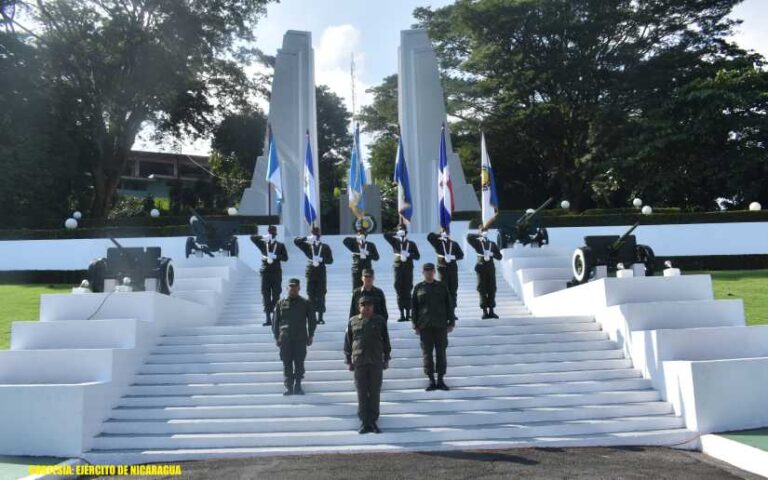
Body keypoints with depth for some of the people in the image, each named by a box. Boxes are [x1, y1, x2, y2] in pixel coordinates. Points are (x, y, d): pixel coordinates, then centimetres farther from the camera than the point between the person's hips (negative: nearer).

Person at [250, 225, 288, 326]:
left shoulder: (280, 245, 7)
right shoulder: (263, 244, 9)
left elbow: (285, 257, 1)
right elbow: (252, 237, 3)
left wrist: (275, 256, -13)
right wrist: (263, 237, -9)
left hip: (276, 273, -1)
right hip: (265, 272, 1)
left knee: (276, 295, 0)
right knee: (266, 296, 0)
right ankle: (268, 319, 4)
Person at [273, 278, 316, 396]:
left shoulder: (305, 303, 6)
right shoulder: (281, 303, 8)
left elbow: (311, 320, 9)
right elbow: (275, 321, 10)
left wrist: (310, 336, 3)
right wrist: (276, 337, 5)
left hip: (300, 338, 0)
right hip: (285, 339, 1)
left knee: (299, 363, 2)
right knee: (287, 363, 1)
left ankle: (298, 386, 11)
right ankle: (288, 386, 8)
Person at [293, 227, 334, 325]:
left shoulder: (325, 247, 6)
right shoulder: (308, 246, 7)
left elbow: (330, 260, 5)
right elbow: (296, 241, 1)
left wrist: (321, 259, -13)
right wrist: (307, 238, -11)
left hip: (321, 273, -1)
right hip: (310, 273, 1)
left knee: (321, 295, -1)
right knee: (311, 295, 0)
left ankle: (320, 317, 4)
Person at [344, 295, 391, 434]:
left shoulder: (380, 321, 7)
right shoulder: (353, 322, 6)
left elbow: (386, 341, 11)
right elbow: (347, 343, 9)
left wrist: (386, 359, 7)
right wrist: (349, 361, 5)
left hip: (376, 362, 0)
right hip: (359, 362, 0)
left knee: (375, 393, 3)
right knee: (362, 393, 2)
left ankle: (373, 421, 13)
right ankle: (364, 422, 10)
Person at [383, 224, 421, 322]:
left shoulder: (411, 244, 9)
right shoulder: (395, 242, 8)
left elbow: (417, 256, 5)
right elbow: (386, 235, -3)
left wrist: (408, 254, -10)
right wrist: (397, 234, -7)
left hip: (408, 269, 0)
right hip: (398, 269, 0)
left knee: (407, 291, 0)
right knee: (400, 292, -2)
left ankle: (408, 314, 5)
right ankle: (402, 314, 1)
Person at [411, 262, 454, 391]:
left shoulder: (442, 287, 7)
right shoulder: (418, 288, 5)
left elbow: (449, 305, 8)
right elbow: (413, 308, 5)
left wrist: (451, 322, 2)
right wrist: (415, 325, 0)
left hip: (441, 325, 0)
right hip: (425, 326, 0)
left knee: (441, 352, 3)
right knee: (427, 353, 1)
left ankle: (441, 380, 11)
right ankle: (431, 380, 9)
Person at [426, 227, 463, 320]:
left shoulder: (454, 244, 11)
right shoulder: (438, 243, 4)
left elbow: (461, 255, 8)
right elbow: (430, 236, -9)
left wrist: (453, 257, -10)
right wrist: (440, 236, -3)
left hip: (453, 268, 2)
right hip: (442, 269, -2)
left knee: (453, 290, 3)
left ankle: (452, 311, 10)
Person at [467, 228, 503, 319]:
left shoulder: (492, 244, 14)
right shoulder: (477, 243, 5)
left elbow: (499, 256, 11)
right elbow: (469, 237, -12)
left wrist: (492, 254, -7)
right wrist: (480, 236, -11)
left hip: (491, 268, 3)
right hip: (481, 268, -3)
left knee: (492, 290, 2)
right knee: (482, 290, -3)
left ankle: (491, 311, 8)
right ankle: (484, 311, 1)